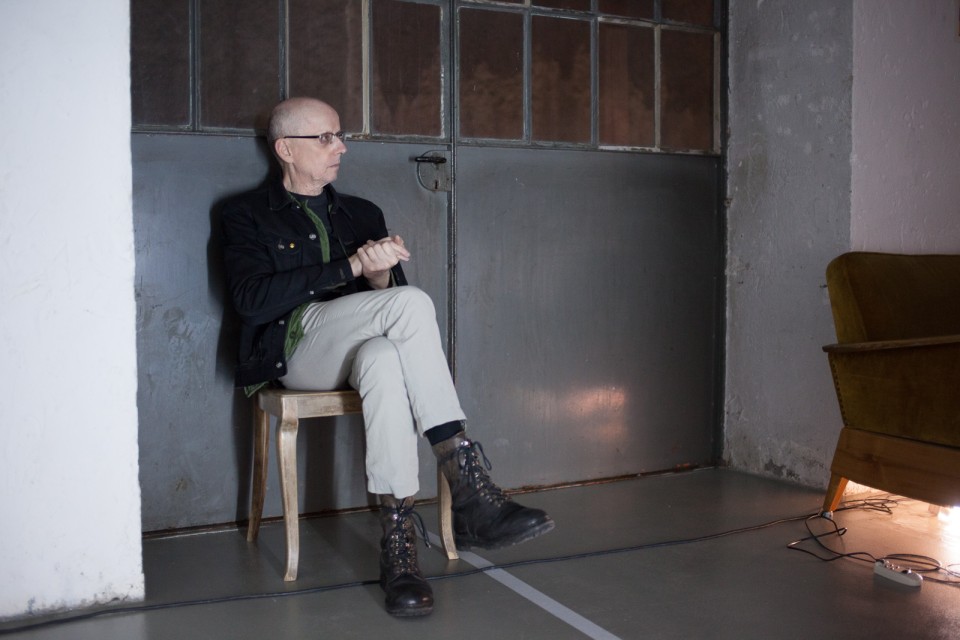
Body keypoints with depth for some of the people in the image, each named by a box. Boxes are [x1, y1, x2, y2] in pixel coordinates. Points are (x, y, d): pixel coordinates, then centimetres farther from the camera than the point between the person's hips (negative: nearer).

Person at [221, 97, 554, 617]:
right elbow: (251, 297, -9)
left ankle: (398, 539, -39)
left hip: (357, 349, 4)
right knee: (412, 302, -31)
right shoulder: (247, 214, 9)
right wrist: (350, 266, -14)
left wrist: (381, 276, -10)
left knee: (382, 357, -38)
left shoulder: (363, 214, 22)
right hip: (294, 349, -3)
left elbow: (389, 298, 15)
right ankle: (469, 490, -34)